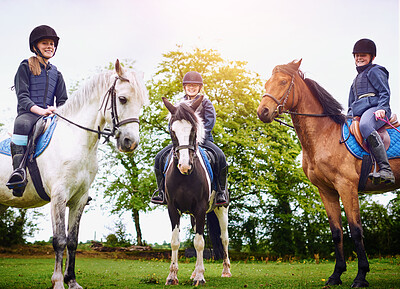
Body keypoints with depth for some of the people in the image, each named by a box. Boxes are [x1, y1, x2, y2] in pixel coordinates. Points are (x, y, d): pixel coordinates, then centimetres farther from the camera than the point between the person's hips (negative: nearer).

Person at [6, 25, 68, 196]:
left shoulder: (56, 74, 23)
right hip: (27, 113, -5)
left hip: (50, 116, 5)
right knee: (22, 125, -41)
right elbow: (22, 97, -4)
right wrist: (40, 110, -22)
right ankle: (19, 169, -45)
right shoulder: (26, 67, 8)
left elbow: (62, 101, 18)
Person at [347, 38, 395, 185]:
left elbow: (385, 93, -5)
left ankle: (385, 170, -50)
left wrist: (382, 108, -21)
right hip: (358, 114, 10)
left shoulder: (374, 71, 7)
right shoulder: (357, 79, 33)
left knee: (365, 125, -42)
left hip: (374, 108, -10)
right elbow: (352, 103, 37)